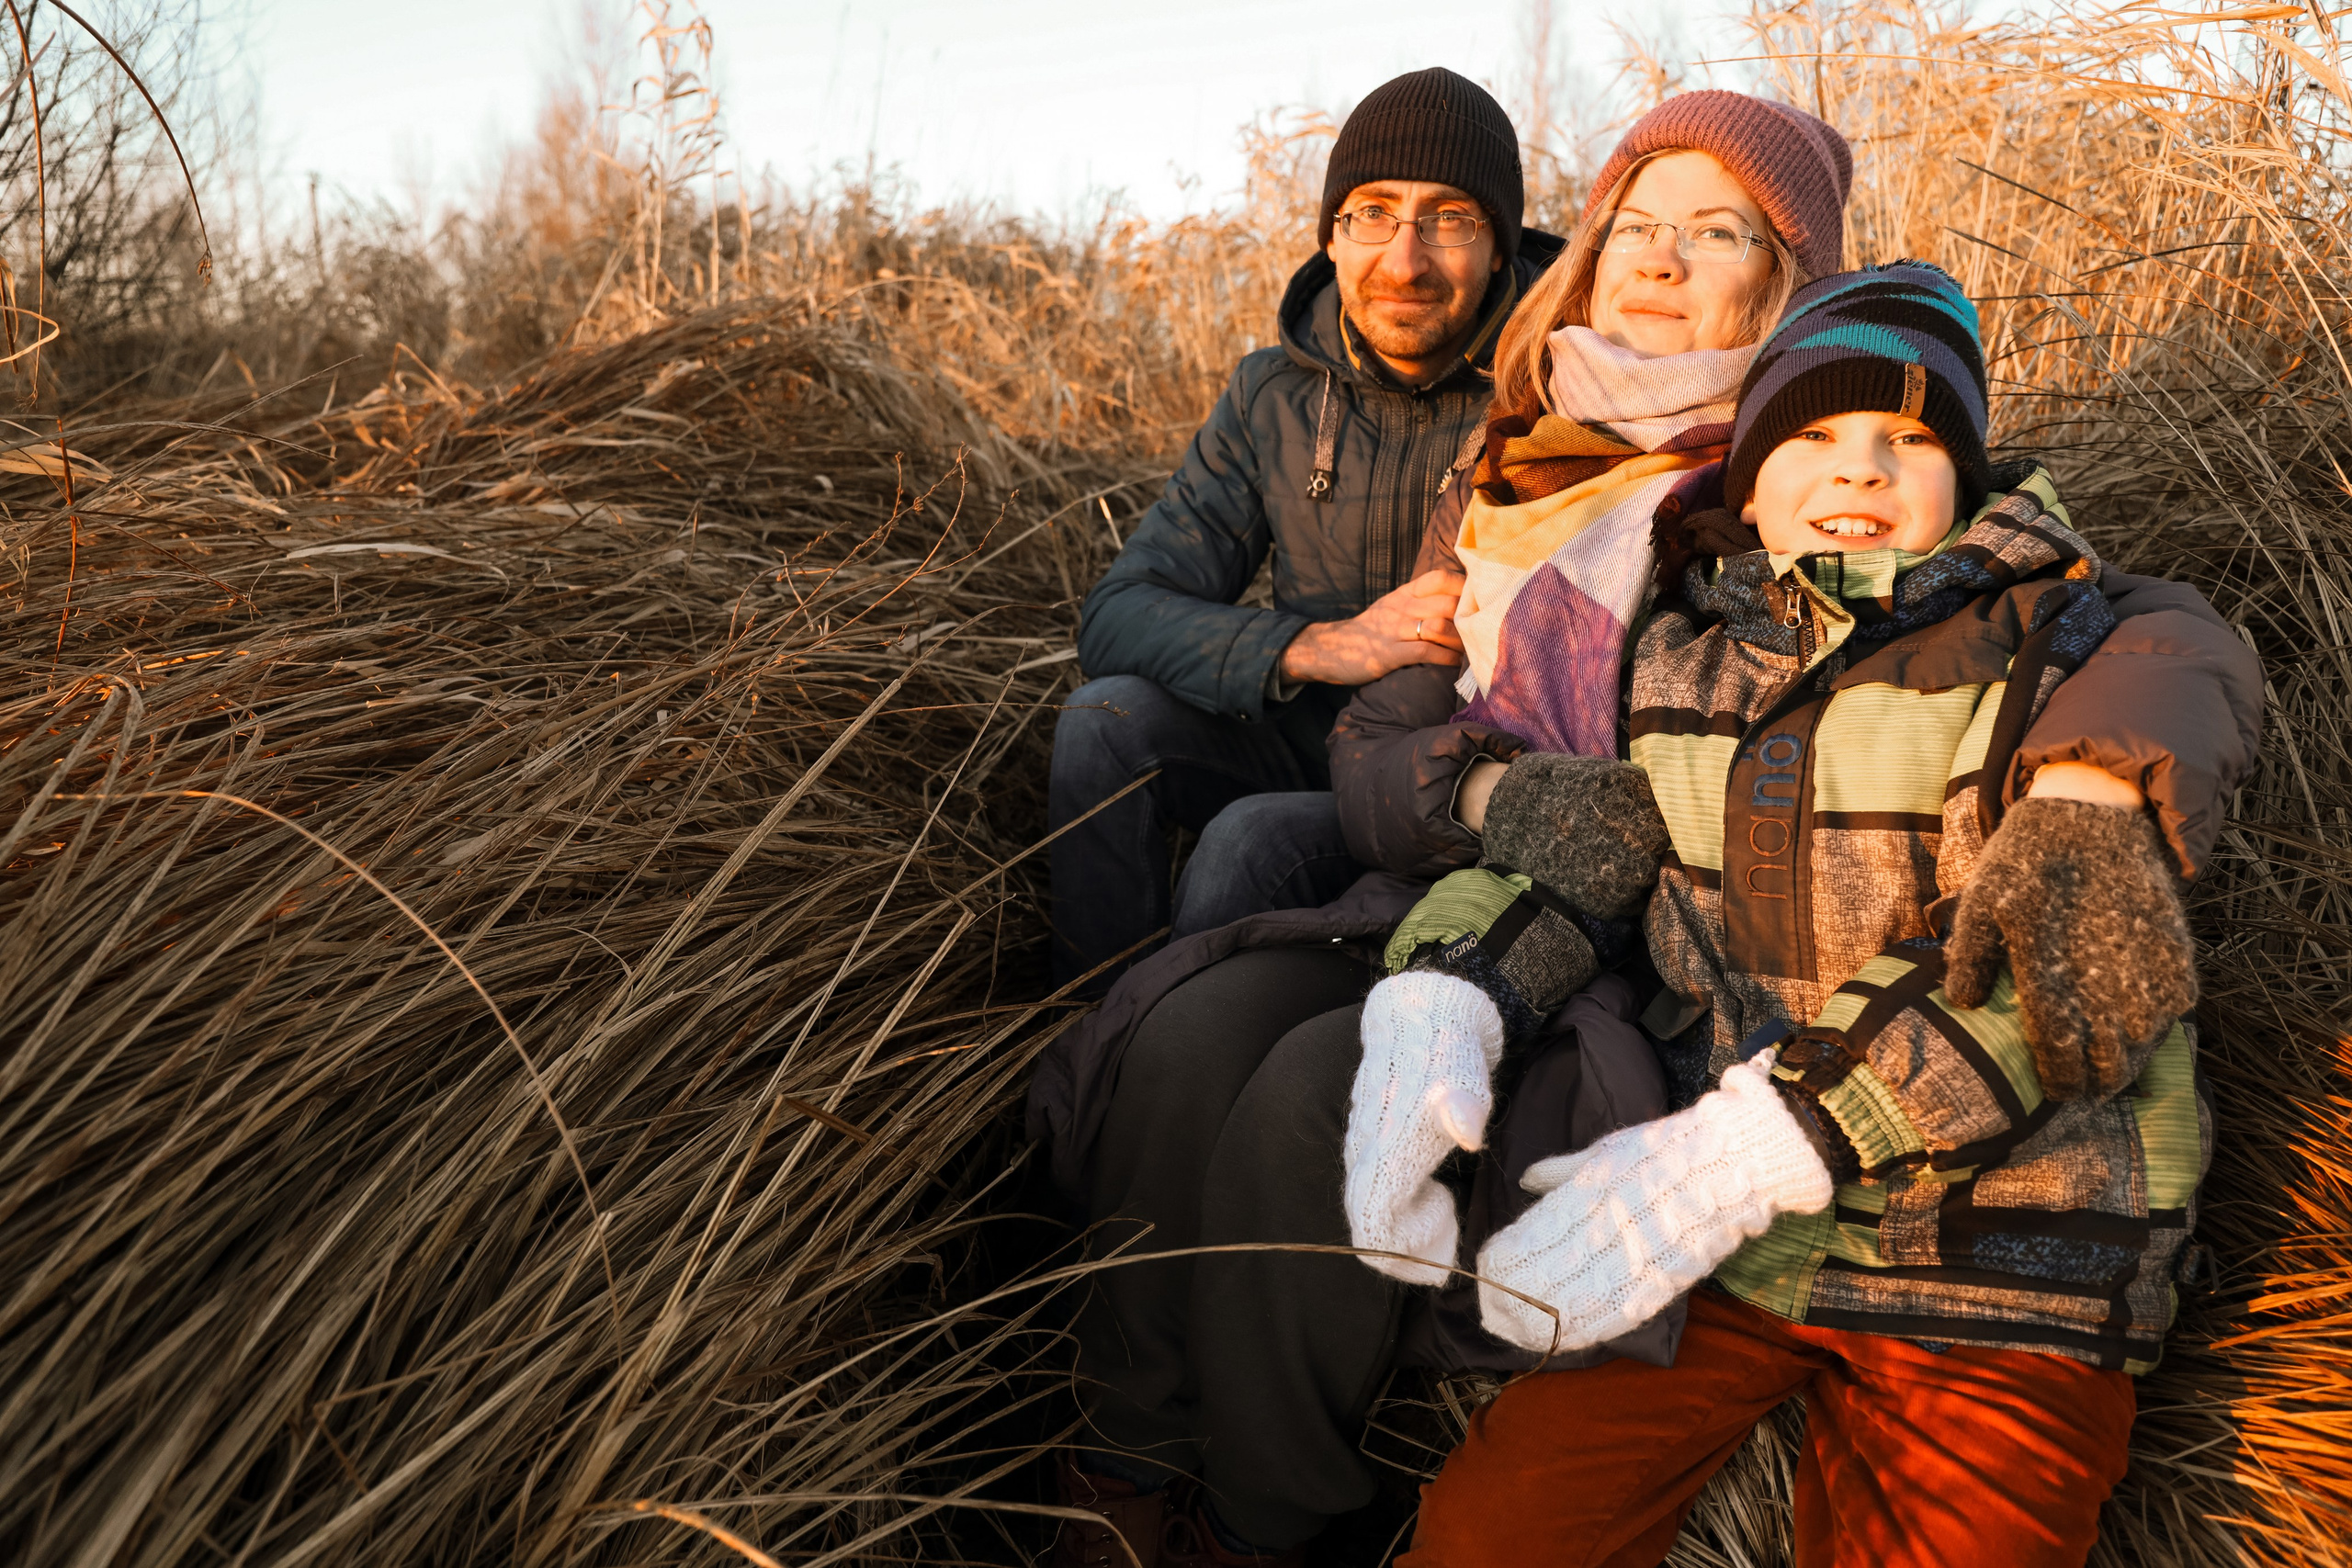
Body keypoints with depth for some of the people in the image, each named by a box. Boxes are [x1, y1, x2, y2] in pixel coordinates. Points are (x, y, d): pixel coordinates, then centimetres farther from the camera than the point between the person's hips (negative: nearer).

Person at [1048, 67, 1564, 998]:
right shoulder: (1274, 395, -2)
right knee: (1109, 718, -20)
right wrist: (1320, 645, -25)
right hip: (1311, 744, 4)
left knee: (1257, 840, -30)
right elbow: (1118, 616, -8)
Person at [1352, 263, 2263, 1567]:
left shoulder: (2060, 656, -2)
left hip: (1997, 1276, -2)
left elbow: (2075, 949, -16)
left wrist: (1760, 1139, -28)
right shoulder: (1687, 654, 11)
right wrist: (1433, 1000, -19)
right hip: (1712, 1219, 2)